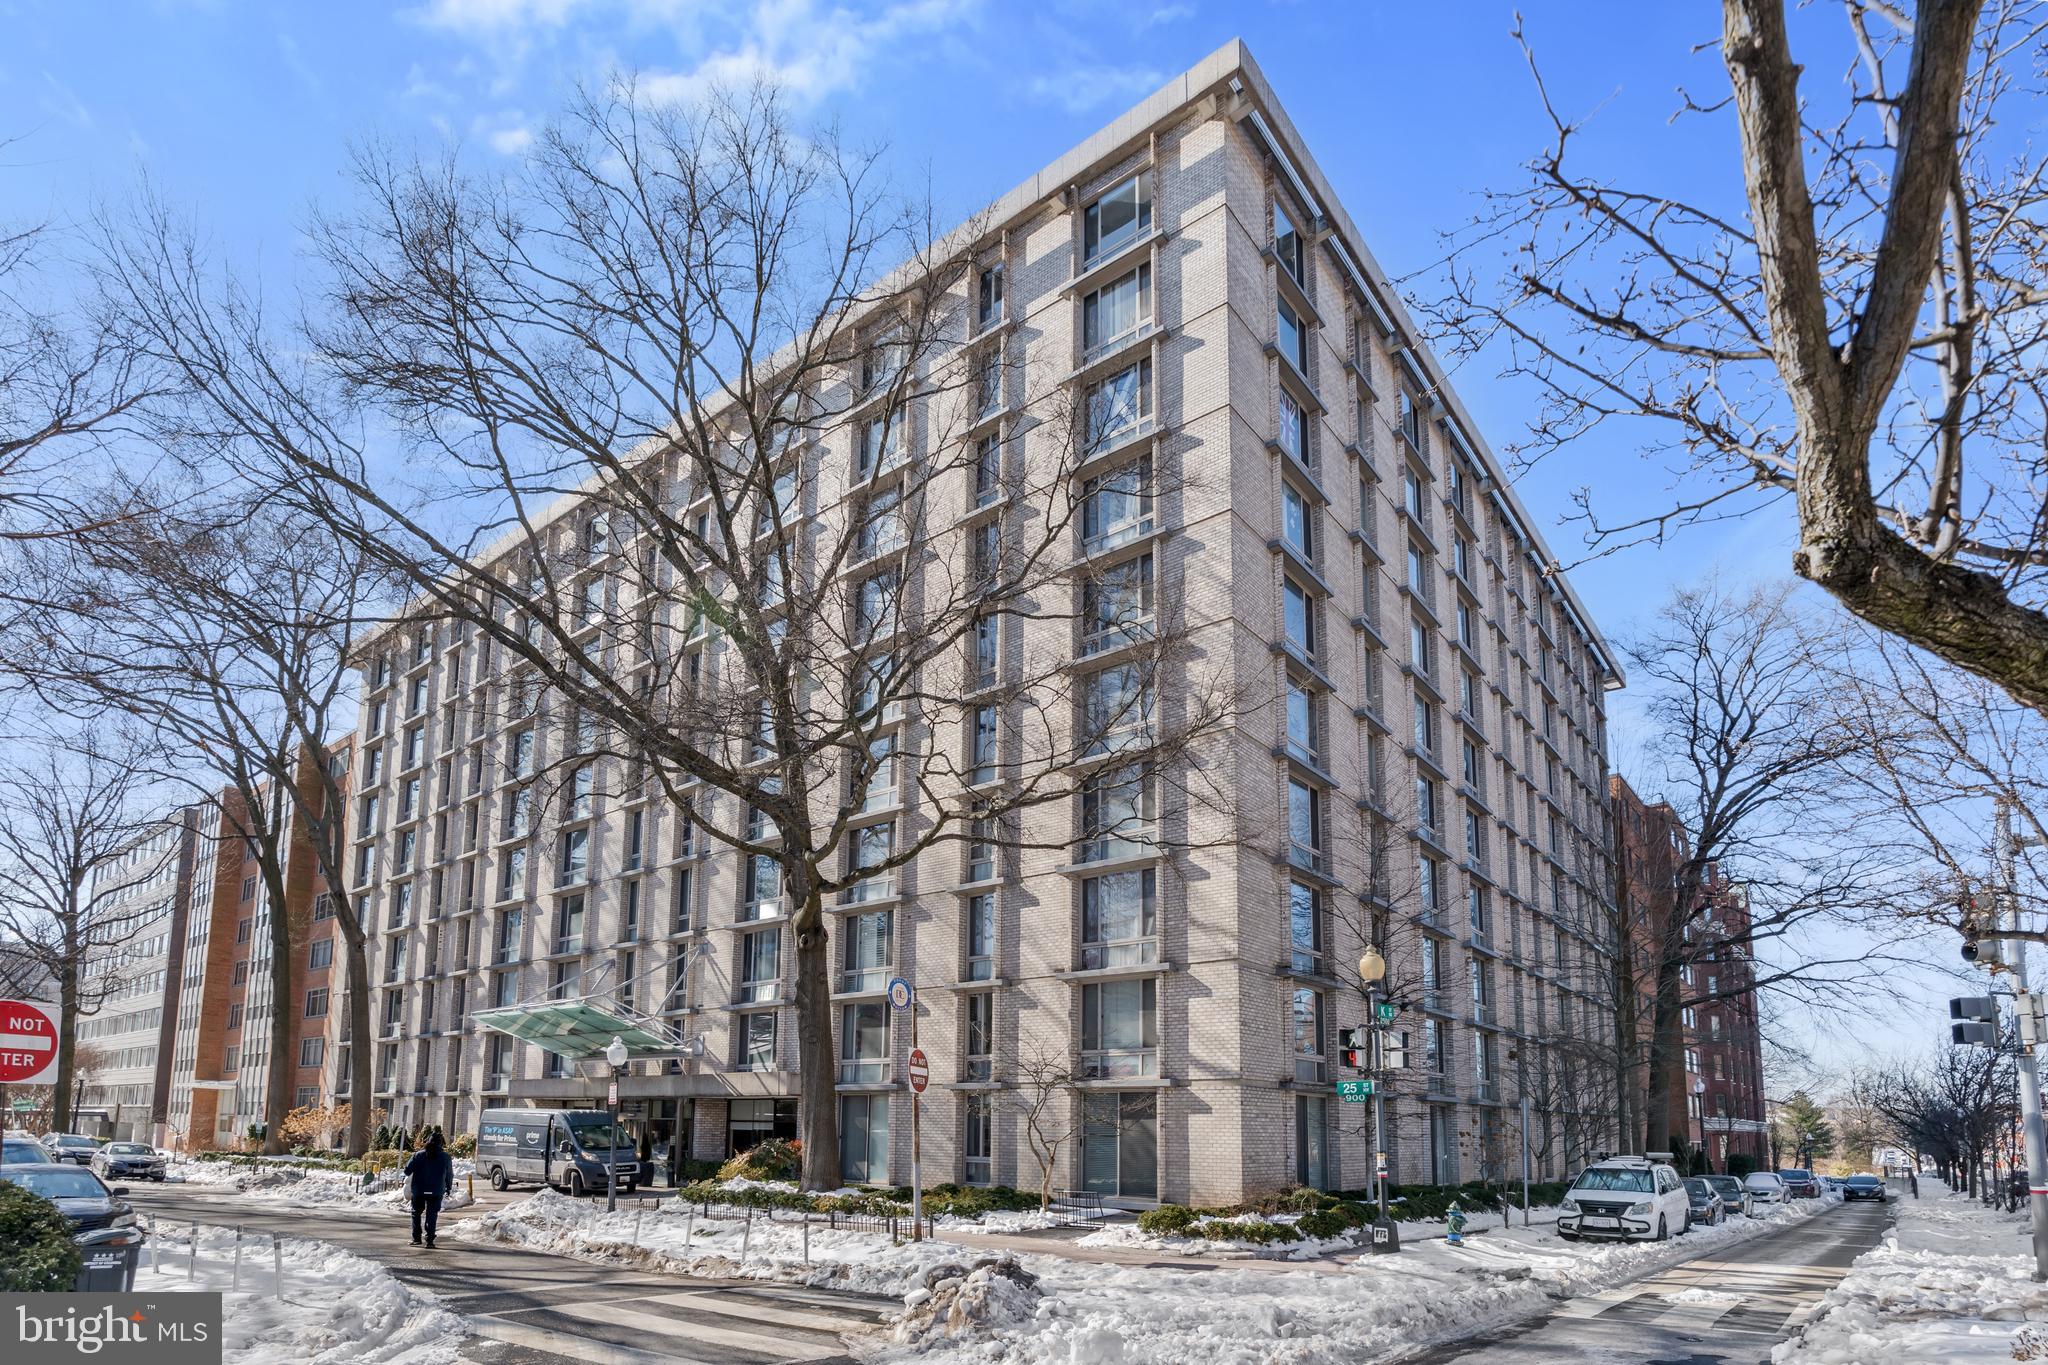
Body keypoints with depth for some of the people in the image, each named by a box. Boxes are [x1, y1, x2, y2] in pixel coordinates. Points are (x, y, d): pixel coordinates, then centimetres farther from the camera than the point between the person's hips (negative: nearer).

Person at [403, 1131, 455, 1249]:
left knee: (416, 1213, 17)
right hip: (436, 1191, 0)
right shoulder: (445, 1157, -1)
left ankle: (416, 1238, 15)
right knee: (432, 1215, 5)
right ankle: (430, 1240, 0)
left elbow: (407, 1170, -2)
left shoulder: (419, 1155, -3)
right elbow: (449, 1175, 5)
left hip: (419, 1190, 0)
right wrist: (448, 1188, 19)